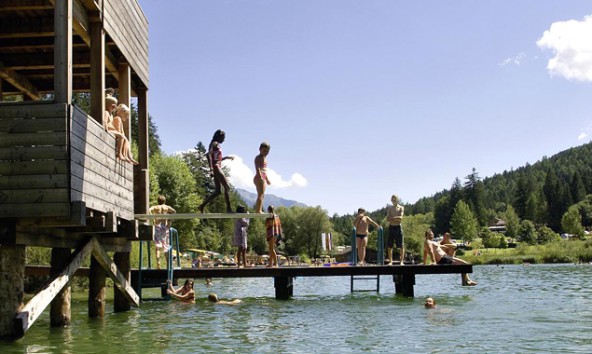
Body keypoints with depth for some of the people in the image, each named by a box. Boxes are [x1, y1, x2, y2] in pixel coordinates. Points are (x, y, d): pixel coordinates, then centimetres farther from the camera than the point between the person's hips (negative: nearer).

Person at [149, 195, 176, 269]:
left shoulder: (155, 207, 13)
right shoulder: (167, 207, 12)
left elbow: (149, 210, -9)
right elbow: (174, 211, -7)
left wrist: (153, 220, -9)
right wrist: (169, 221, -5)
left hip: (157, 226, 0)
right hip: (165, 227, 0)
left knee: (158, 246, -4)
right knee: (166, 246, 8)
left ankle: (158, 263, -19)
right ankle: (168, 264, 6)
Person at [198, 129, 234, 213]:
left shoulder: (217, 145, 21)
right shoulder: (215, 144, -6)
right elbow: (209, 154, -21)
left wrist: (227, 157, 30)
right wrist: (211, 167, -28)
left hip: (217, 168, 9)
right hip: (216, 168, -9)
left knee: (218, 191, 8)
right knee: (227, 187, -9)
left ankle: (202, 206, 6)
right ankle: (228, 208, -13)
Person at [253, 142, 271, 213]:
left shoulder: (264, 158, 21)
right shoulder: (258, 158, -7)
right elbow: (257, 168, -20)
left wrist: (267, 179, 28)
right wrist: (260, 177, -31)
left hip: (263, 178, 10)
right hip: (259, 178, -10)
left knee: (262, 195, 8)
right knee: (260, 195, -15)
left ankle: (259, 210, 9)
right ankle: (258, 210, -20)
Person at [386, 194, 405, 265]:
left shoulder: (401, 208, 2)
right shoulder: (389, 208, 11)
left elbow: (400, 218, -12)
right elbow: (387, 219, 1)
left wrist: (392, 218, -8)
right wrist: (396, 218, -11)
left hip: (398, 227, -3)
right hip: (391, 227, 3)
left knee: (401, 246, -4)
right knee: (389, 246, 1)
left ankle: (402, 261, 0)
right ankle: (390, 261, 8)